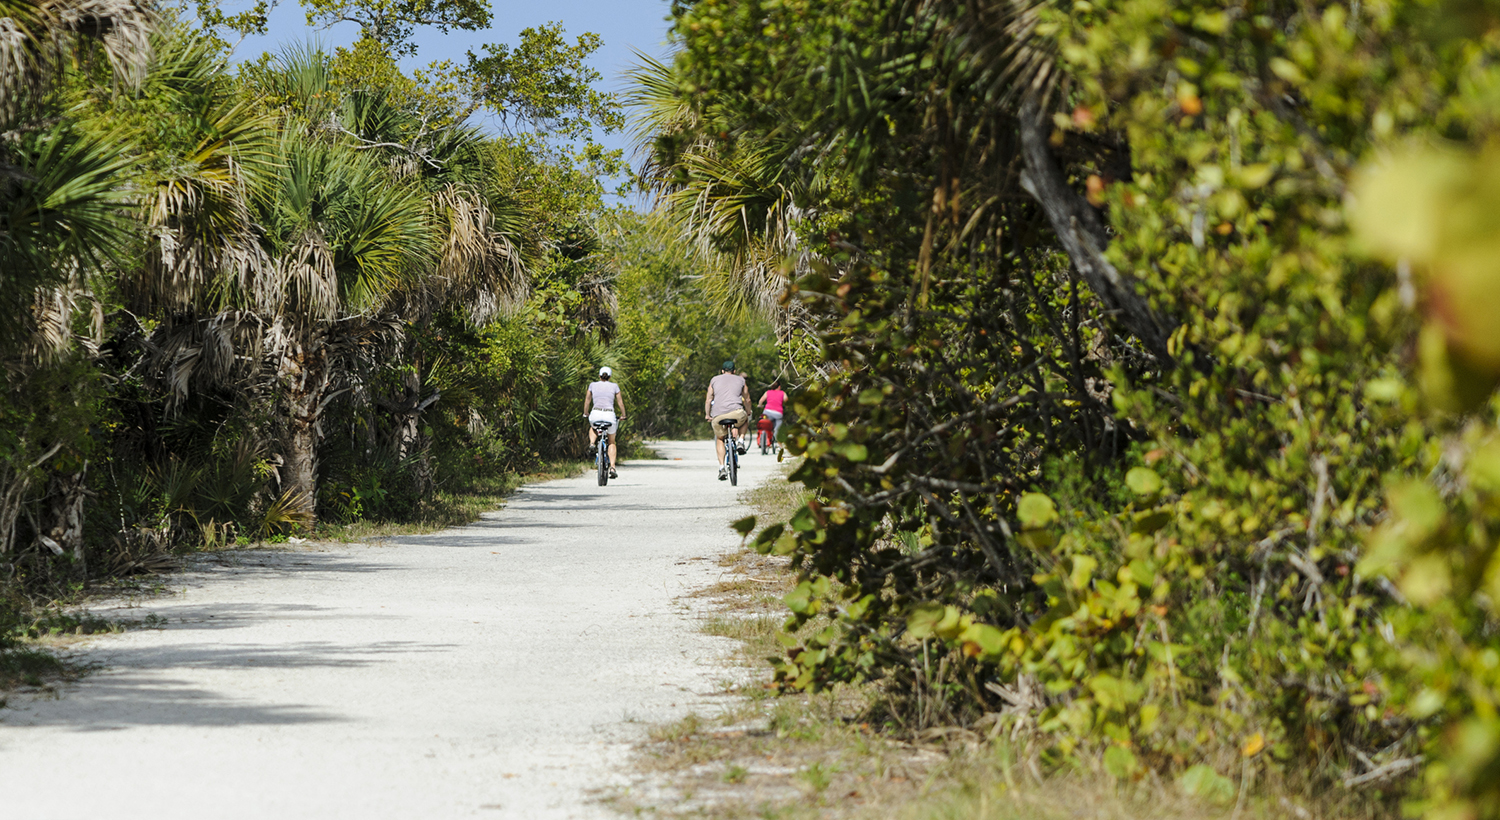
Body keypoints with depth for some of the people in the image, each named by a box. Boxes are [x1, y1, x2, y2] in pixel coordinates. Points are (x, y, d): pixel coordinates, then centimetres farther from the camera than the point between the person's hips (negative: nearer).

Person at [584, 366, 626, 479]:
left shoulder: (593, 385, 10)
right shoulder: (614, 386, 8)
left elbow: (587, 401, 17)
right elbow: (620, 402, 11)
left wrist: (585, 414, 33)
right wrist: (623, 415, 26)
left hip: (595, 414, 0)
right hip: (610, 415, 0)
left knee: (593, 428, 38)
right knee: (611, 442, 19)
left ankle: (592, 444, 7)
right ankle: (612, 468, 3)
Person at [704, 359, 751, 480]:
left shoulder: (714, 380, 20)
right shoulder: (741, 380, 21)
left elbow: (708, 400, 21)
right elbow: (747, 400, 30)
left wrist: (707, 415, 34)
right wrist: (749, 412, 48)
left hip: (718, 415, 1)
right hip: (736, 412, -1)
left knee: (719, 439, 22)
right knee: (745, 418, 34)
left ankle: (721, 467, 8)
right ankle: (739, 441, 11)